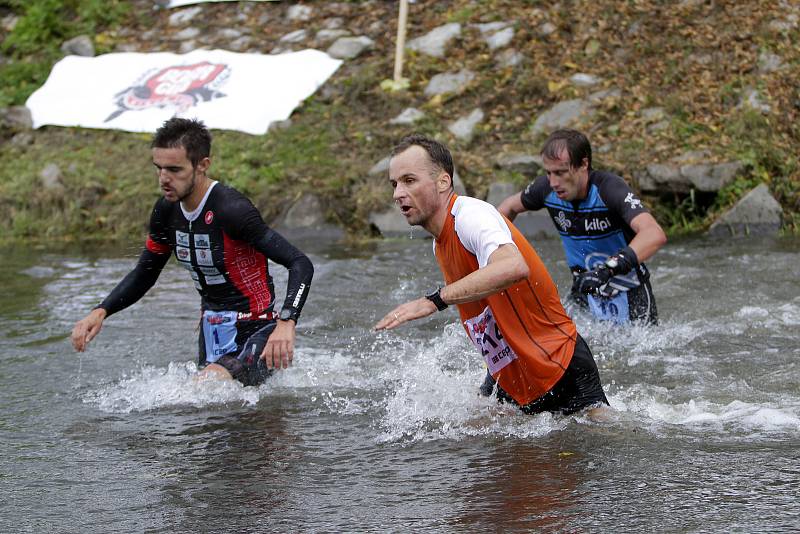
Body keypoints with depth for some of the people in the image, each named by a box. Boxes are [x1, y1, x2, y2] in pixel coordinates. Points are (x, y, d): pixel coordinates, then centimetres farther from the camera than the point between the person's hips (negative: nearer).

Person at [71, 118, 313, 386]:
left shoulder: (231, 210, -24)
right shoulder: (166, 211, 0)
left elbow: (301, 265, -27)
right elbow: (143, 275, 16)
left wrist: (286, 322, -41)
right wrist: (100, 312, 0)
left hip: (256, 333, -8)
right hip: (213, 331, 8)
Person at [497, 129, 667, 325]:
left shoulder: (608, 188, -27)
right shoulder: (546, 188, -11)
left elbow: (655, 235, -43)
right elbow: (511, 206, 13)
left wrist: (608, 269, -54)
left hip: (630, 295, -4)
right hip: (585, 293, 4)